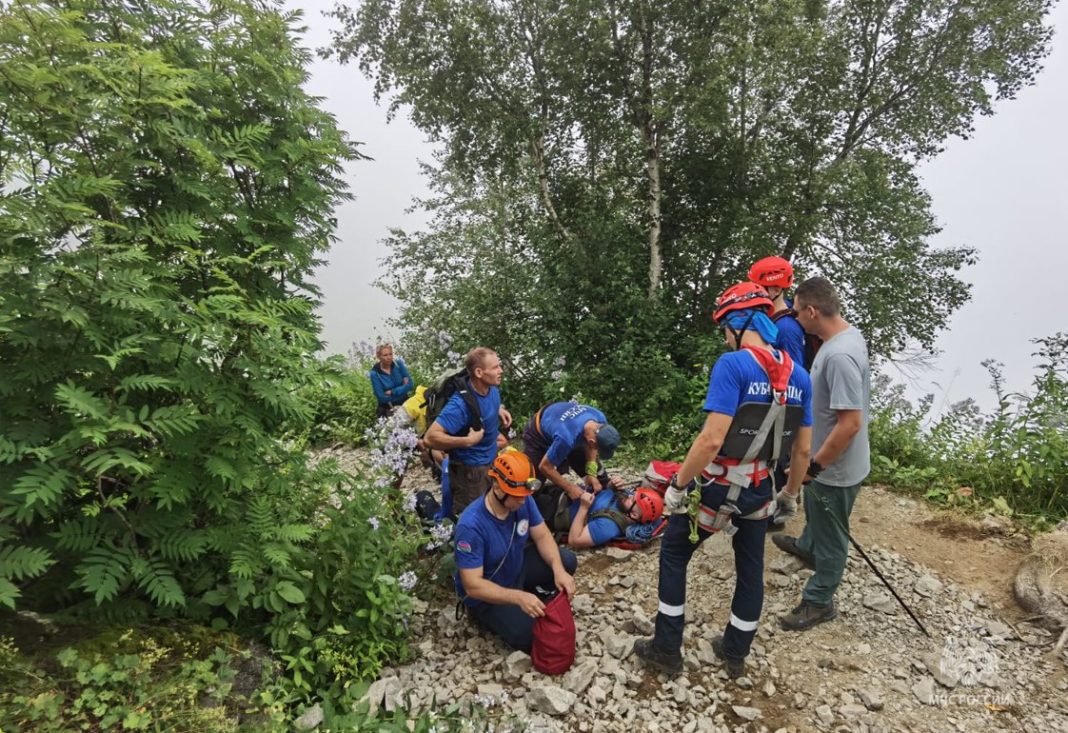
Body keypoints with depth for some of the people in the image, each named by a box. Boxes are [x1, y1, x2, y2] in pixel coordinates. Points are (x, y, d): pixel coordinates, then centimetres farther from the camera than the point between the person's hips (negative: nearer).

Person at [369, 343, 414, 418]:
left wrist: (391, 392, -17)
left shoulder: (399, 364, -7)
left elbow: (410, 385, -11)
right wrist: (402, 389, -13)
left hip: (405, 405, 2)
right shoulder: (375, 373, -14)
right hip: (388, 409, -2)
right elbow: (382, 397, -15)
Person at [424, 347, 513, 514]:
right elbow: (430, 438, -35)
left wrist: (500, 410, -1)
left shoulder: (492, 388, -8)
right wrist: (468, 441, -33)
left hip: (491, 461, 8)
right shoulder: (461, 404, -32)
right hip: (470, 470, -8)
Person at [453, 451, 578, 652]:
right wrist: (518, 597, -42)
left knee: (567, 561, -10)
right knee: (529, 637, -22)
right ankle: (486, 614, 6)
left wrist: (558, 569, -27)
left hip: (516, 568, 6)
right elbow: (472, 585, -33)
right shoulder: (471, 526, -35)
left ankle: (531, 598, 11)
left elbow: (542, 536, -8)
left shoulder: (523, 501, -16)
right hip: (485, 592, -6)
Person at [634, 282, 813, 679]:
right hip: (758, 489, 6)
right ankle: (736, 652, 38)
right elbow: (803, 450, 7)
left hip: (717, 485, -6)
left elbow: (712, 439, -27)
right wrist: (791, 493, 22)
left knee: (673, 554, 15)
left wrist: (677, 484, -16)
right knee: (751, 567, 21)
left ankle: (667, 648, 23)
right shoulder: (799, 376, 0)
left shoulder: (733, 365, -22)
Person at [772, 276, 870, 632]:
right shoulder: (849, 334, -1)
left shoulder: (839, 356, -33)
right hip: (827, 460, 10)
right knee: (815, 511, 34)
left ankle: (819, 602, 30)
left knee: (830, 535, 11)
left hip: (836, 468, -10)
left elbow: (851, 423, -32)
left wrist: (814, 466, -23)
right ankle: (807, 547, 60)